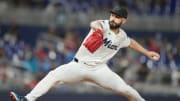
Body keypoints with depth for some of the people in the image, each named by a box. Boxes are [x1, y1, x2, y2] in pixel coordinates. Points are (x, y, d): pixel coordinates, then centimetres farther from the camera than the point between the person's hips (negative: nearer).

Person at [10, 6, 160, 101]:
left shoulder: (122, 36, 4)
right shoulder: (104, 25, -11)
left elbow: (131, 42, 28)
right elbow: (95, 23, -36)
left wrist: (147, 52, 27)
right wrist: (97, 28, -60)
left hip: (99, 70, 3)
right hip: (79, 66, -3)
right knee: (54, 75, -24)